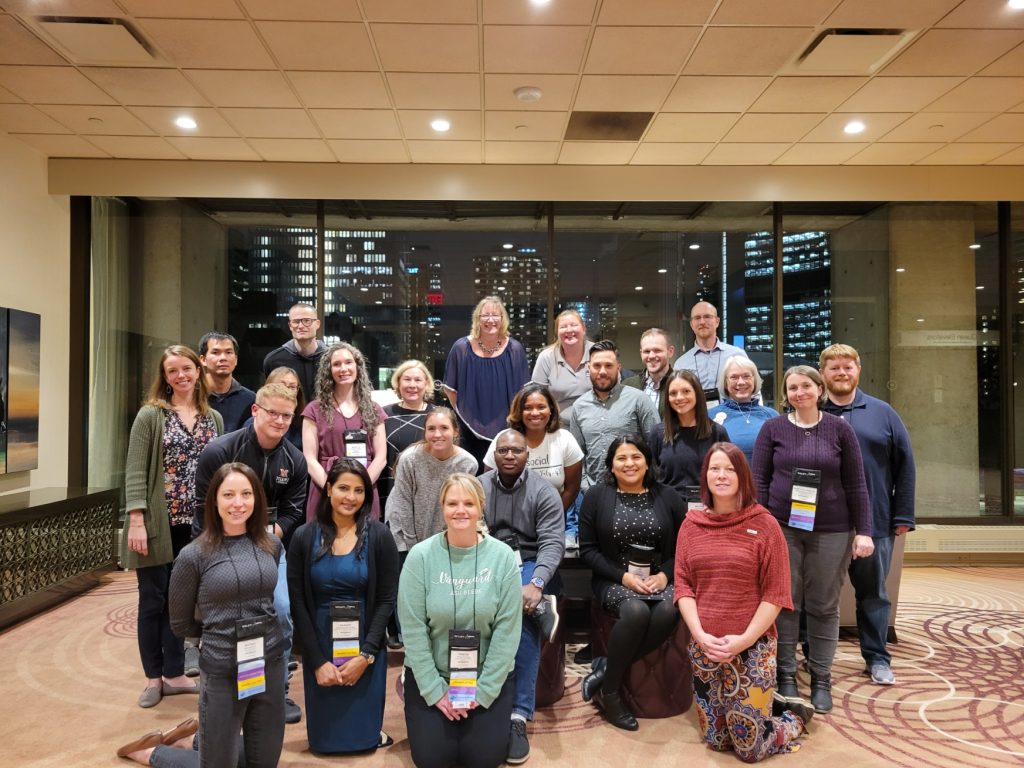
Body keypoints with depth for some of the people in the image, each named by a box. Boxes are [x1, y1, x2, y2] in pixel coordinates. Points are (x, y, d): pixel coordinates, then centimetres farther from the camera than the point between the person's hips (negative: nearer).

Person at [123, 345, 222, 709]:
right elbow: (135, 471, -9)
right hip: (157, 523, -3)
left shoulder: (214, 418, 7)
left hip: (195, 524, 3)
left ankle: (174, 674, 26)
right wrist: (136, 520, -17)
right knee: (153, 600, 8)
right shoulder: (151, 415, -4)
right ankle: (153, 677, 23)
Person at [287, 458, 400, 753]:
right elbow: (297, 604, -4)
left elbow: (387, 600, -6)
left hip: (365, 647, -1)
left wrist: (365, 655, -13)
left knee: (363, 736, 8)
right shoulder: (304, 537, -5)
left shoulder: (379, 536, -7)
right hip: (319, 647, 1)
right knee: (324, 739, 10)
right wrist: (318, 660, -8)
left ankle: (371, 733, 35)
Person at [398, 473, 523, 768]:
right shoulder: (420, 556, -13)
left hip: (489, 676, 0)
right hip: (430, 675, 0)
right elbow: (413, 628, -11)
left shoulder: (503, 556, -11)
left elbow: (508, 629, -10)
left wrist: (484, 690, -12)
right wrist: (435, 690, -12)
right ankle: (442, 709, 26)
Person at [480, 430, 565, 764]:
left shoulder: (543, 492, -2)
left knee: (524, 619, -28)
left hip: (530, 565, -1)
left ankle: (518, 715, -24)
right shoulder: (477, 487, 4)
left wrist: (536, 583, -28)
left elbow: (553, 543, -11)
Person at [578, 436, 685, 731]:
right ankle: (609, 690, -13)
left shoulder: (668, 497, 8)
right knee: (635, 612, -34)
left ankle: (606, 668, -14)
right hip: (614, 580, -2)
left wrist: (665, 574, -9)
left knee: (668, 612, -31)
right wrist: (623, 576, -12)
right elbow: (588, 549, 0)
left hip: (659, 580, 2)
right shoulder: (596, 495, 2)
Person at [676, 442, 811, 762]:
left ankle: (797, 715, 33)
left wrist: (744, 640, -15)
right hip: (703, 647, 4)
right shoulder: (692, 524, 3)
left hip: (752, 647, -3)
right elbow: (682, 584, 3)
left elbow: (776, 594, -8)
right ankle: (765, 709, 42)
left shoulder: (764, 524, -7)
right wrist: (699, 634, -10)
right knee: (716, 740, 14)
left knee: (750, 748, 5)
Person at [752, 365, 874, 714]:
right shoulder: (773, 428, 1)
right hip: (782, 528, 0)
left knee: (824, 606, 8)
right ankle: (786, 676, 20)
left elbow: (856, 484, 3)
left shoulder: (840, 429, 2)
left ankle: (821, 679, 22)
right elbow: (759, 481, 1)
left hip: (831, 531, 0)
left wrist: (864, 531, -2)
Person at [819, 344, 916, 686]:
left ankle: (877, 658, 26)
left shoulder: (882, 413, 5)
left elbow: (905, 465, 4)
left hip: (875, 523, 1)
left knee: (873, 593, 11)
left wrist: (903, 515, 0)